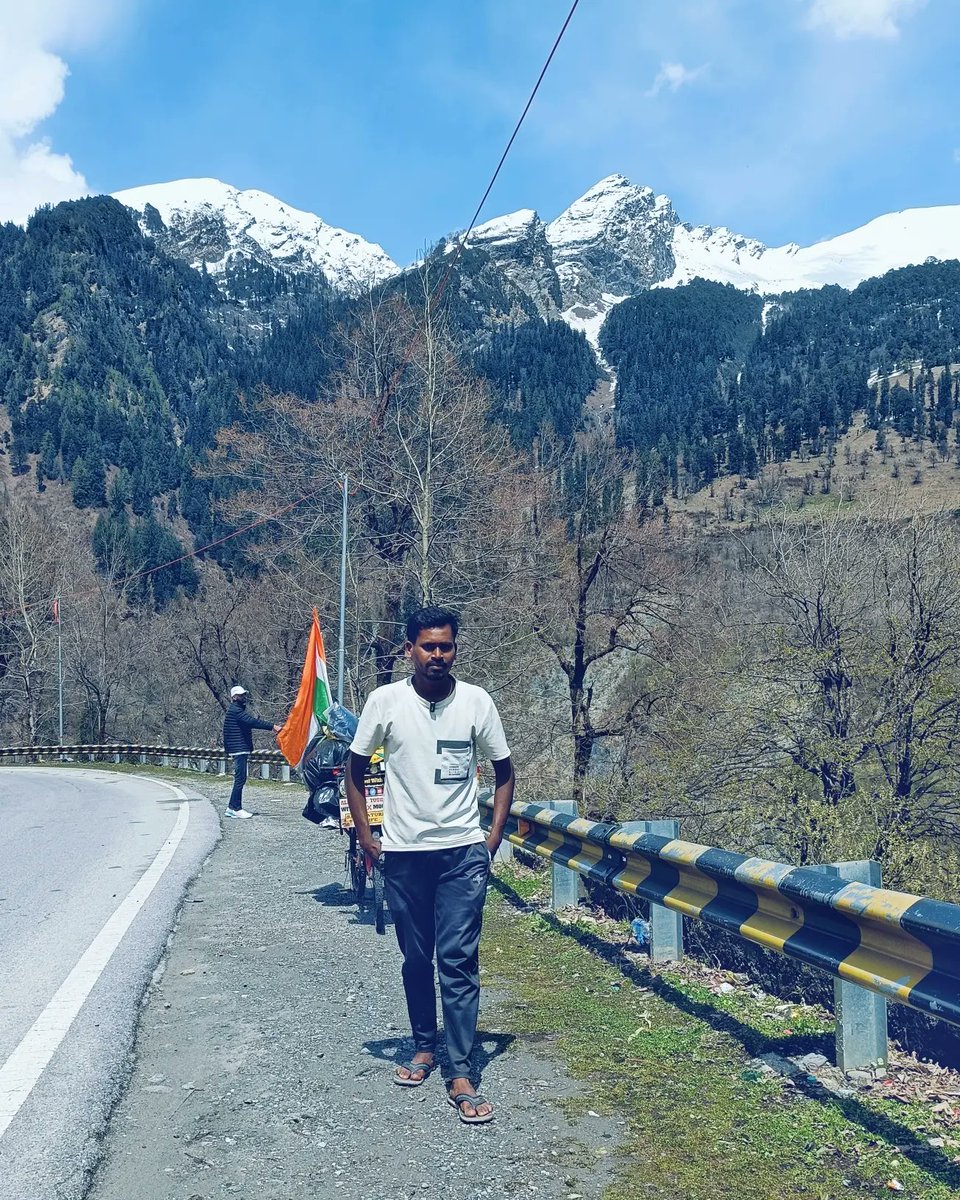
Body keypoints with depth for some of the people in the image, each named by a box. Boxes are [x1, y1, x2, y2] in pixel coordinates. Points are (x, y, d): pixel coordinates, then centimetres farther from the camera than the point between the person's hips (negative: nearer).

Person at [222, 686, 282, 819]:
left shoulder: (240, 710, 21)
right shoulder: (235, 710, -13)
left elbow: (252, 722, 17)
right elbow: (252, 722, -24)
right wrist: (272, 726, -28)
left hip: (242, 749, 11)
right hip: (238, 749, -11)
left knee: (240, 779, 11)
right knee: (240, 778, -9)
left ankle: (231, 808, 15)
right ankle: (236, 809, -6)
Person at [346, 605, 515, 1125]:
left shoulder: (476, 702, -4)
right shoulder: (385, 701, -4)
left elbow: (503, 771, 7)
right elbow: (356, 769, 6)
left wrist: (493, 838, 0)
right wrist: (366, 838, 1)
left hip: (463, 852, -1)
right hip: (404, 853, 1)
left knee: (459, 961, -3)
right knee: (416, 959, 14)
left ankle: (460, 1074, 2)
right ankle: (424, 1047, 33)